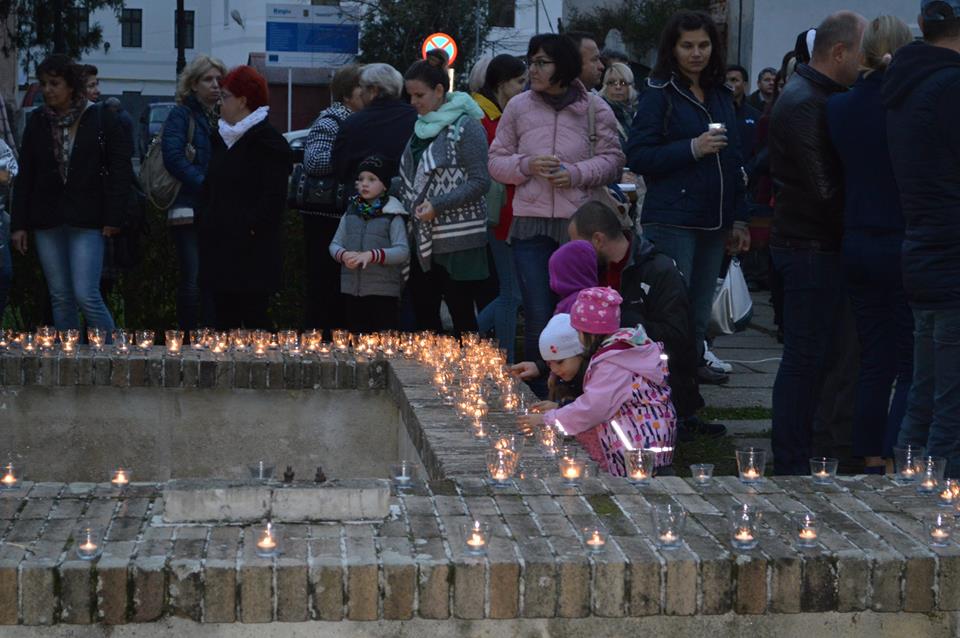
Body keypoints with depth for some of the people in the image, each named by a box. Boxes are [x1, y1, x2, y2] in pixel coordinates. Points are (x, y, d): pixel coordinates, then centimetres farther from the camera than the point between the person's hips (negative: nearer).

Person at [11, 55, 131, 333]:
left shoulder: (101, 119, -2)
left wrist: (112, 218, -8)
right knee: (60, 298, 7)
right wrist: (18, 224, 5)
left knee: (86, 295, -11)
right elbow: (25, 176, 10)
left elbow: (120, 170, -2)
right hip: (47, 221, 4)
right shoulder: (37, 121, 8)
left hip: (87, 221, -4)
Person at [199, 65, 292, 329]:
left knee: (253, 315, -6)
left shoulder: (268, 141, -8)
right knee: (223, 312, 11)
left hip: (251, 250, -8)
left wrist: (254, 228, -19)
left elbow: (274, 196, -15)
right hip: (219, 244, 8)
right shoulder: (222, 137, 17)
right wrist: (204, 221, 11)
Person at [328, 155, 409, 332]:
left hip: (383, 291, -5)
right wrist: (344, 255, -11)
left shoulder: (392, 215, -4)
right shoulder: (350, 214, 11)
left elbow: (402, 251, -12)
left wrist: (372, 255, -23)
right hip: (351, 290, 5)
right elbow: (334, 245, 12)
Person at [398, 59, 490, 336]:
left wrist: (437, 206, -18)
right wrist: (409, 207, 8)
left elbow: (480, 182, -14)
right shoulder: (422, 126, 14)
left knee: (461, 311, -3)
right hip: (424, 240, 8)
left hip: (457, 239, -8)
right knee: (423, 310, 10)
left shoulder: (465, 125, -9)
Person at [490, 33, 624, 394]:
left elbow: (612, 159, 5)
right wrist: (527, 165, -8)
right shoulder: (518, 107, 9)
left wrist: (577, 173, -12)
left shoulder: (594, 109, 4)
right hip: (531, 224, 1)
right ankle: (538, 398, 9)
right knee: (537, 316, 0)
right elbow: (496, 161, 12)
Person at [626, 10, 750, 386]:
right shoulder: (659, 94, -3)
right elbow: (637, 157, -10)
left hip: (713, 223, 6)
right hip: (672, 222, -6)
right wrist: (691, 149, -19)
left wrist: (739, 218, 15)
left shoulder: (721, 96, 15)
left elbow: (734, 161, 20)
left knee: (699, 313, 11)